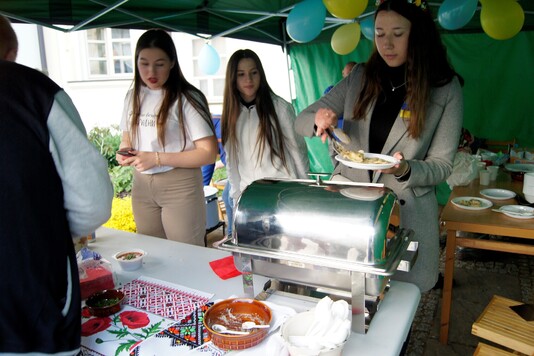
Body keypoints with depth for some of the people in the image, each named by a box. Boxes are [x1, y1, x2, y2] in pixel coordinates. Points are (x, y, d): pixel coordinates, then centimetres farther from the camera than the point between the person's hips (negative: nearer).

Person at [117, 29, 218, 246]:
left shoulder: (187, 99, -11)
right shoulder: (133, 97, 8)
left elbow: (209, 153, -15)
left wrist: (157, 158, -18)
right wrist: (124, 153, -2)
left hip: (180, 185, -5)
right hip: (141, 185, 6)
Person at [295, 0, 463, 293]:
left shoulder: (445, 88, -3)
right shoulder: (361, 77, 4)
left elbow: (442, 166, -2)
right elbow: (301, 121, 5)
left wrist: (405, 170, -23)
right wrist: (319, 120, -18)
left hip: (405, 212, -2)